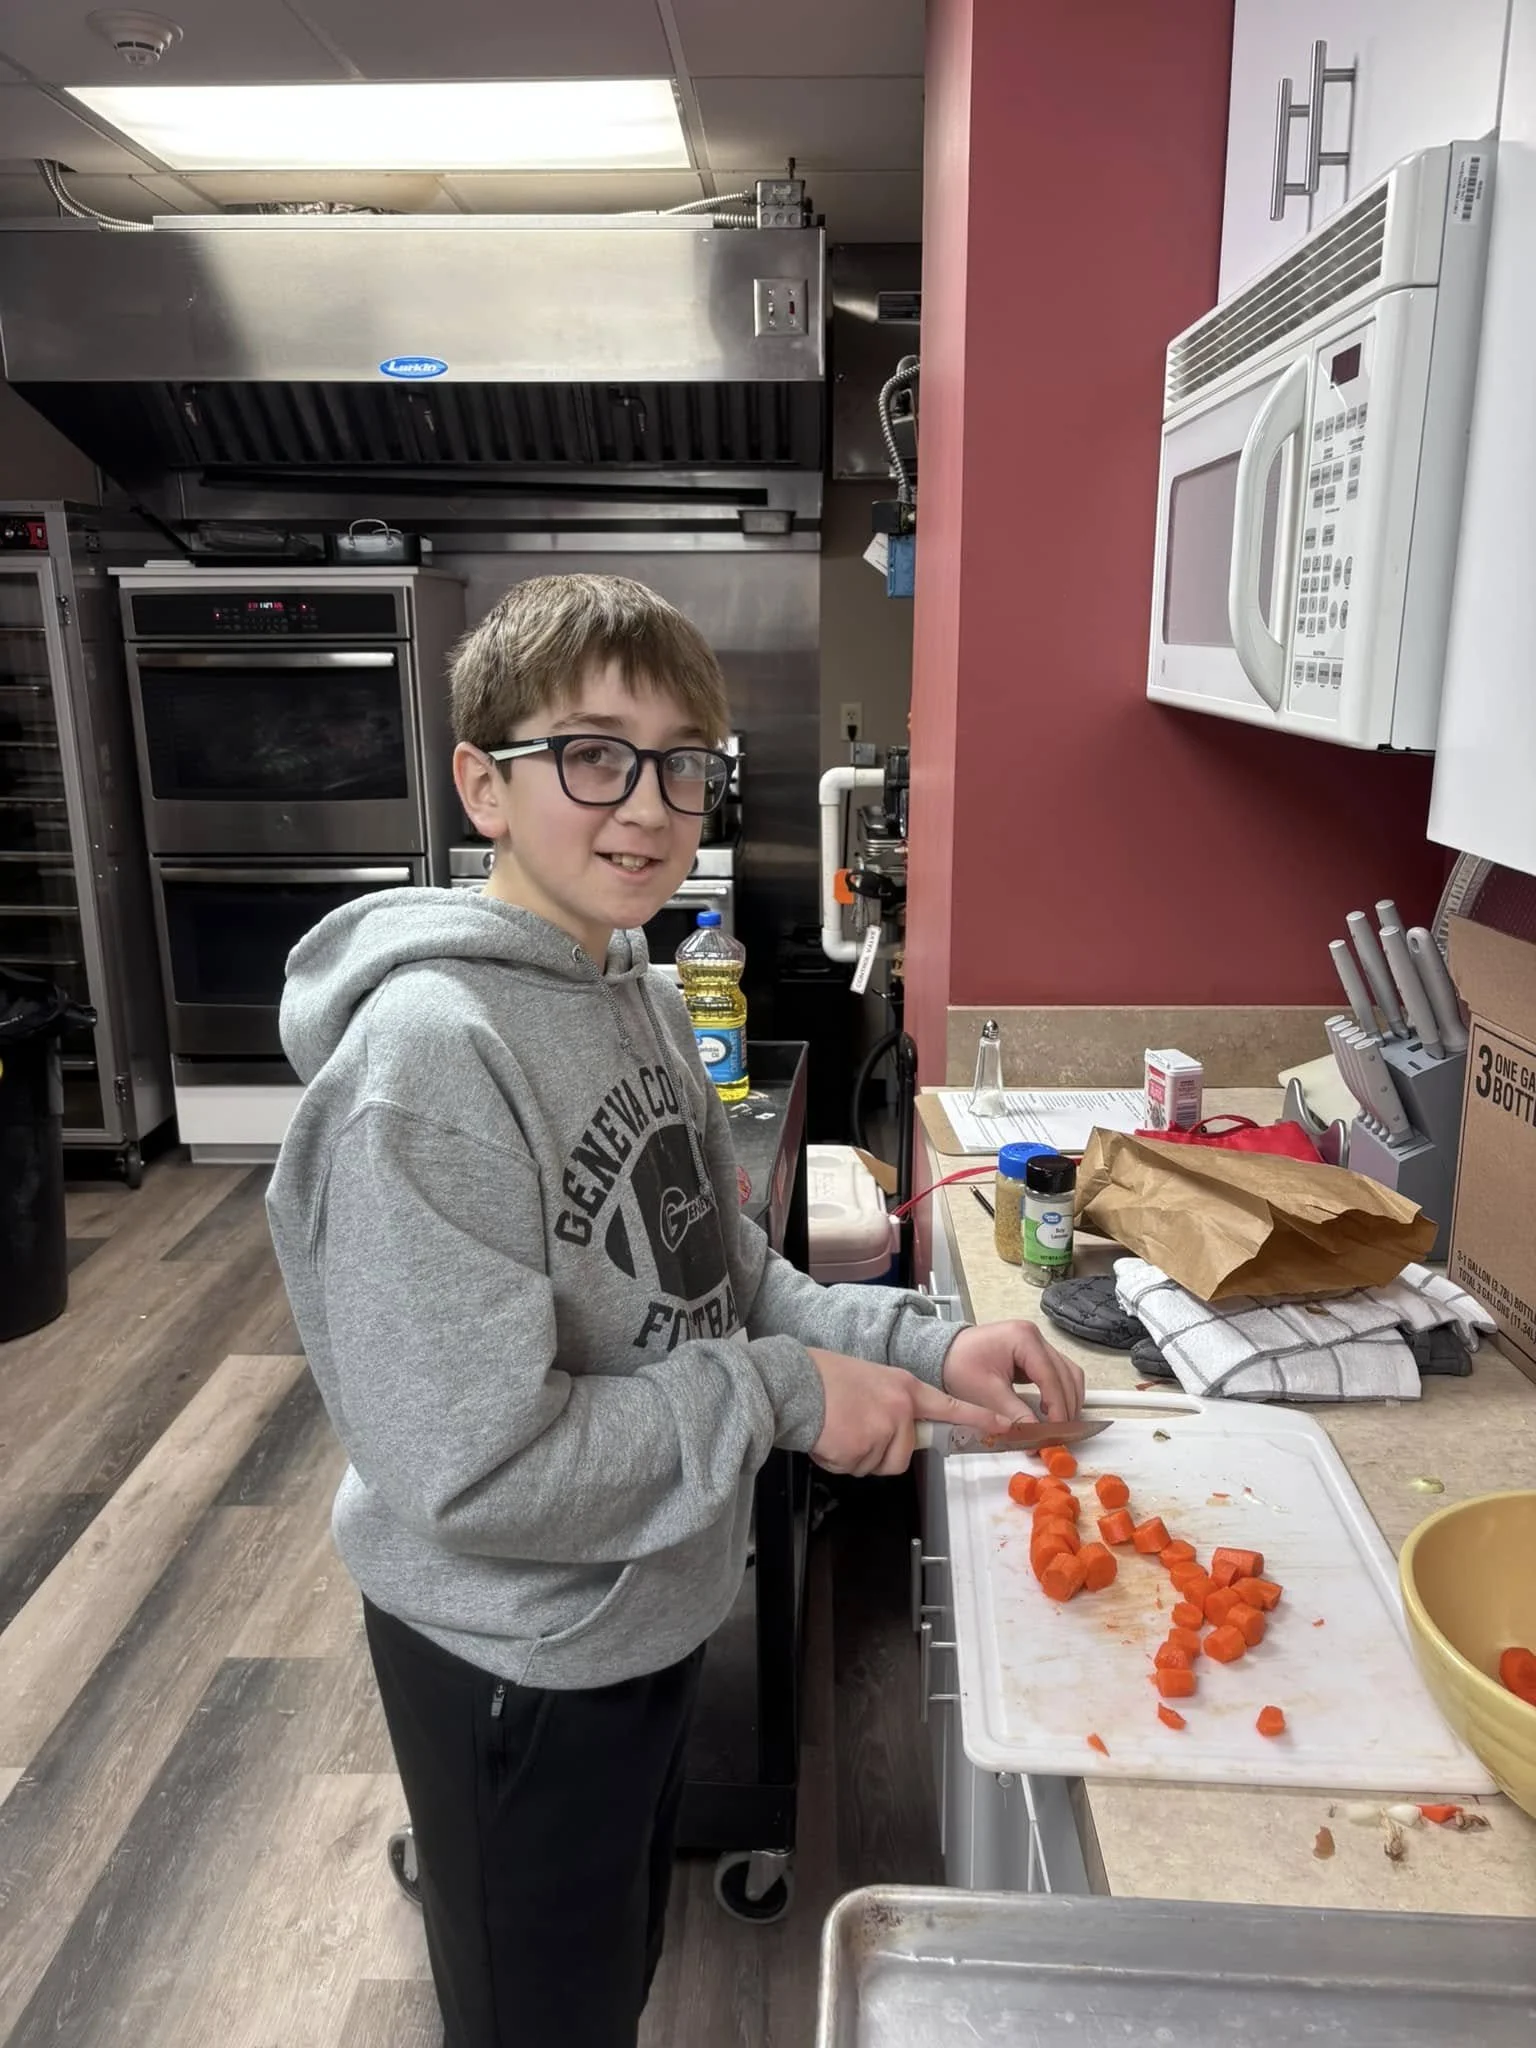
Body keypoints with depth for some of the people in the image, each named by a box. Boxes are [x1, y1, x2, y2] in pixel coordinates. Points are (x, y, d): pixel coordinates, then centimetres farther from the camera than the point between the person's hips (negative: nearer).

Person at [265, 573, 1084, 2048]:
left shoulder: (638, 994, -2)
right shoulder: (430, 1057, -30)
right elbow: (470, 1471, -30)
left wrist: (922, 1348, -8)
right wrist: (782, 1397, -23)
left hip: (653, 1606, 8)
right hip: (518, 1662, -7)